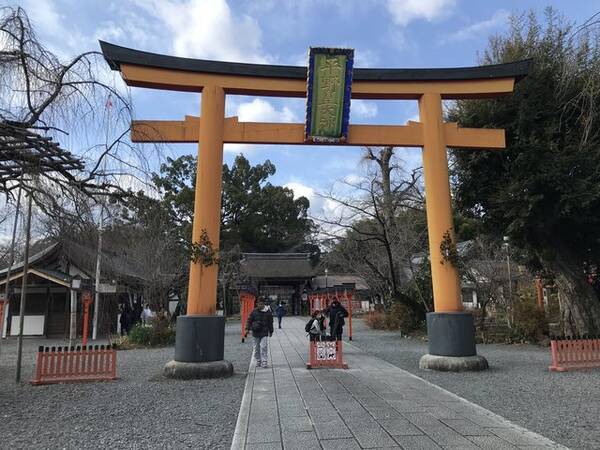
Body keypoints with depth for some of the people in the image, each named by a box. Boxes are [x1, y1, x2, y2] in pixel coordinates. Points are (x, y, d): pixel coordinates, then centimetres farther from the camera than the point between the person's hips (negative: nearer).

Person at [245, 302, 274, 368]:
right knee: (256, 348, 9)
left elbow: (270, 322, 8)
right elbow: (249, 320, 2)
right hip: (256, 332, 2)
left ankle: (264, 362, -7)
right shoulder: (254, 312, -1)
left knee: (264, 347, -11)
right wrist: (247, 329, -7)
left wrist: (271, 331, 13)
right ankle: (258, 361, 21)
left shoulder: (268, 312, -1)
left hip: (264, 333, -2)